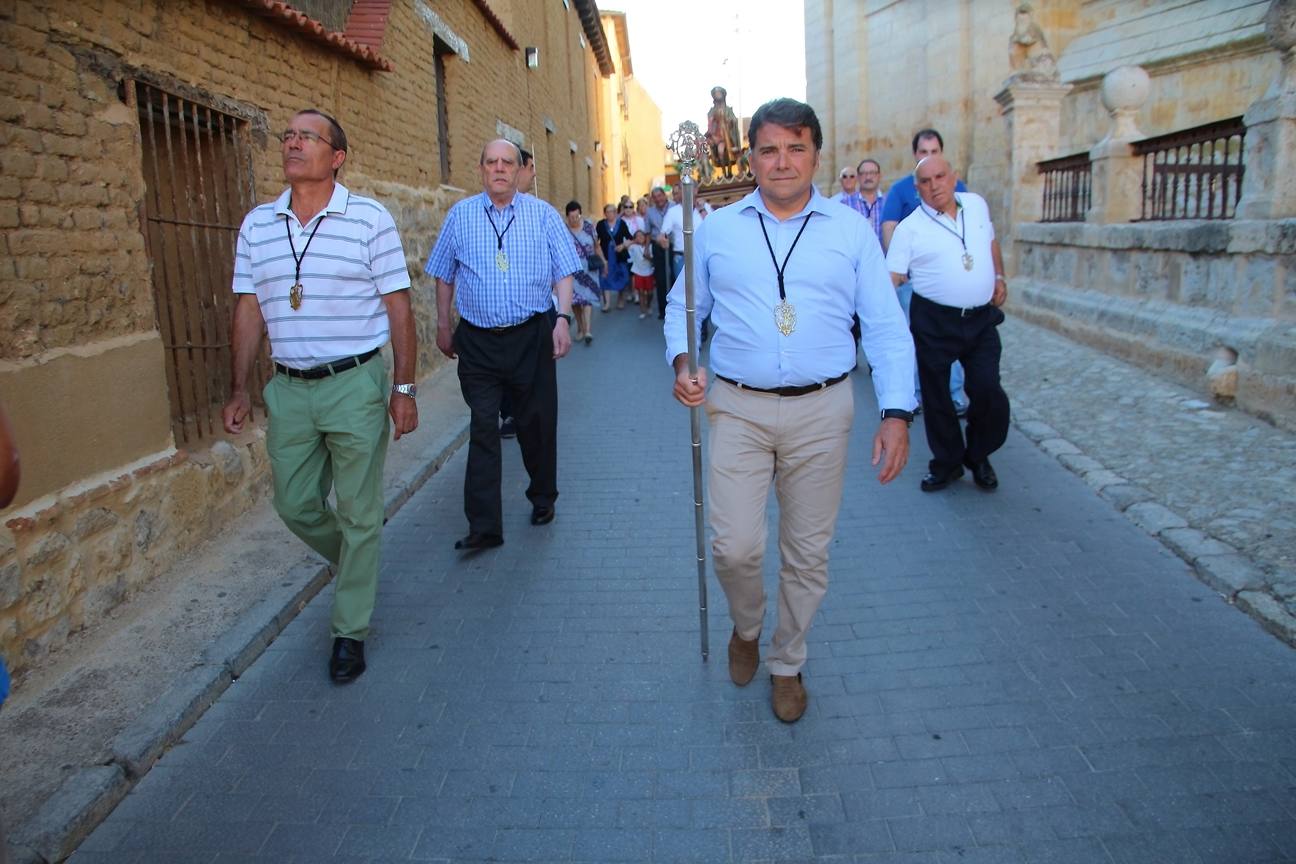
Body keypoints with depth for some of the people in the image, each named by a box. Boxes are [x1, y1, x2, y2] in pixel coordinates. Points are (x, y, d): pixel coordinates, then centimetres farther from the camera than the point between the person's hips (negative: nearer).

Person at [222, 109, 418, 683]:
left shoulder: (369, 219, -5)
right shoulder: (256, 225, 7)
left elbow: (398, 308, -4)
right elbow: (249, 311, 11)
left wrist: (404, 388, -7)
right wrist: (239, 389, 8)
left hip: (355, 384, -4)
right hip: (288, 389, 5)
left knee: (358, 512, 3)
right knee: (295, 506, 12)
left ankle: (350, 631, 18)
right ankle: (355, 563, 42)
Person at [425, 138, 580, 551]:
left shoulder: (543, 214, 4)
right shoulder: (460, 215, 7)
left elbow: (563, 273, 2)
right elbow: (444, 276, 13)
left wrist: (563, 319, -10)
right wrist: (443, 326, 11)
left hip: (532, 336, 0)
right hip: (477, 340, 1)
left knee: (537, 423, 9)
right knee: (483, 429, -2)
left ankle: (543, 499, 31)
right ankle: (484, 526, 0)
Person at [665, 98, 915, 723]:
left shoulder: (851, 232, 4)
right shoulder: (716, 230, 6)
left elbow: (886, 327, 1)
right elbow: (683, 307, 14)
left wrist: (896, 412, -9)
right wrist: (682, 361, -7)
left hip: (820, 413, 0)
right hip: (738, 411, 0)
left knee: (807, 553, 9)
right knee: (734, 547, -4)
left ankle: (786, 664, 32)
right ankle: (746, 627, 30)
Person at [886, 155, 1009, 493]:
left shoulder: (977, 205, 8)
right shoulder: (909, 228, -6)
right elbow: (891, 276, -10)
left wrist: (999, 277, 14)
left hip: (981, 318, 3)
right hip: (934, 322, -2)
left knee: (988, 392, -4)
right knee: (936, 396, 7)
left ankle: (978, 455, 22)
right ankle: (947, 463, 26)